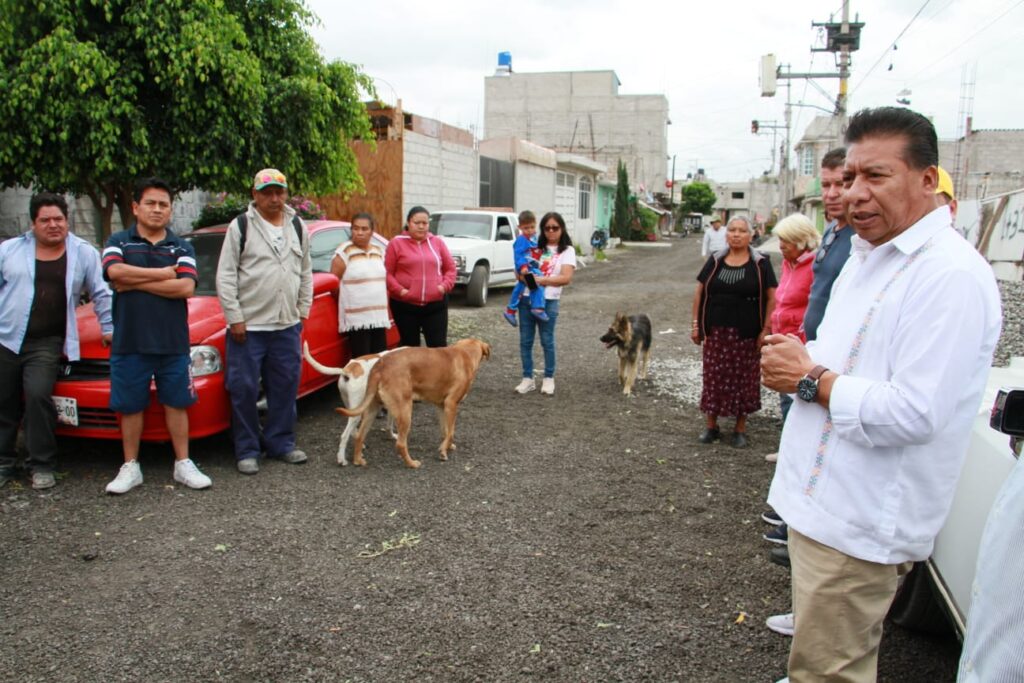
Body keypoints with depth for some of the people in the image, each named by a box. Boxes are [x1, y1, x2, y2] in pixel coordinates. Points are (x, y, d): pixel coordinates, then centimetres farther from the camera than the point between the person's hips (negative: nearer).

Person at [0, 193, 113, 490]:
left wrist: (108, 327, 6)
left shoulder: (85, 253, 6)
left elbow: (101, 293, 10)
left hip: (47, 344, -2)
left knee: (38, 396, -17)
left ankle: (41, 465, -4)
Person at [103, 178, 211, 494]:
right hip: (129, 342, 0)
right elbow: (115, 271, -17)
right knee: (130, 406, 7)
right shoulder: (119, 242, 6)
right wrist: (163, 273, -11)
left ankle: (183, 464, 17)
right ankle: (130, 467, 20)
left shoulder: (182, 248, 7)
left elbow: (186, 287, -10)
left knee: (176, 404, 7)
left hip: (173, 342, 1)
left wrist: (135, 283, -11)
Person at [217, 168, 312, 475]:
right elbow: (225, 276, -5)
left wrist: (303, 310, 10)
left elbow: (306, 273, 16)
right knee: (244, 390, 0)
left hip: (287, 325, 4)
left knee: (285, 387, 10)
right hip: (248, 326, -4)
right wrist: (234, 318, -9)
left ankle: (280, 443, 23)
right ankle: (247, 451, 13)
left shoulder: (298, 227, 10)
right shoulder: (240, 226, -3)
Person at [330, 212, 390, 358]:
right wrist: (348, 301, 3)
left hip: (379, 317, 6)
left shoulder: (379, 252, 13)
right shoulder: (344, 252, -7)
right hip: (357, 318, -6)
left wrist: (386, 312, 16)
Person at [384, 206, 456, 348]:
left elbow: (450, 267, 12)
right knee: (410, 347, 9)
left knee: (439, 346, 3)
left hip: (436, 304, 2)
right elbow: (387, 272, -1)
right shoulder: (396, 243, 0)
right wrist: (400, 290, -13)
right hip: (405, 305, -1)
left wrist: (444, 286, -4)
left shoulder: (438, 242, 8)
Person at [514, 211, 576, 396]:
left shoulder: (567, 250, 1)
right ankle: (527, 379, 14)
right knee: (525, 341, 5)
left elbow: (566, 278, -10)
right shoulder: (535, 246, 13)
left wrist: (541, 280, -18)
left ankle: (549, 379, 16)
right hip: (526, 298, 4)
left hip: (548, 300, -4)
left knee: (547, 341, 3)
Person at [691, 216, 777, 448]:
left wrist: (766, 329, -9)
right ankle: (711, 425, 20)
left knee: (743, 378, 5)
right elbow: (699, 292, 8)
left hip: (746, 334, -2)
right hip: (716, 332, 2)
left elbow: (771, 298, -3)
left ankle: (740, 429, 19)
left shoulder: (760, 263, -1)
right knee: (714, 377, 6)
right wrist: (696, 324, 4)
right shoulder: (715, 260, 5)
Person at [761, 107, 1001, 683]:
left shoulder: (950, 275, -21)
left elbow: (913, 413, -28)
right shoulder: (870, 256, 12)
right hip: (827, 500, 10)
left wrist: (810, 380, -17)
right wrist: (795, 357, 1)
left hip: (861, 521, -9)